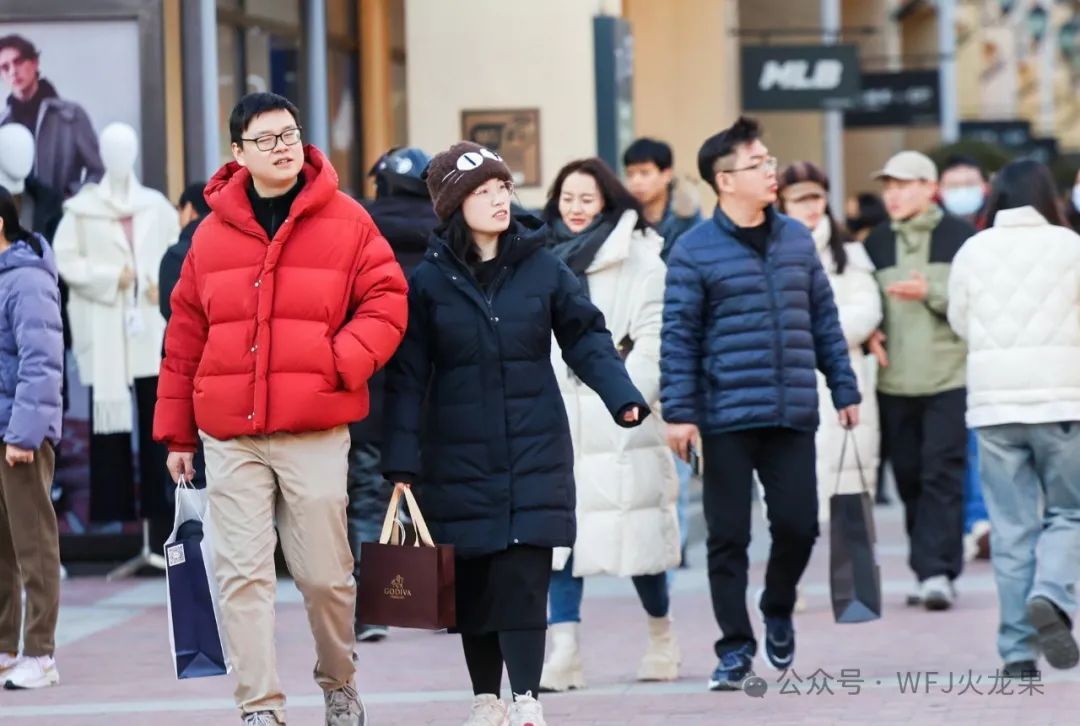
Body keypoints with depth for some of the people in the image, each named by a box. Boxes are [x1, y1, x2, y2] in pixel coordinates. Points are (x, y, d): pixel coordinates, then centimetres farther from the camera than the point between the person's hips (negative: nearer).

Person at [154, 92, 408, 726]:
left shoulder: (347, 222, 2)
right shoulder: (213, 234, 8)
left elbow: (386, 302, 1)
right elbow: (185, 337, 12)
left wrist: (343, 362, -15)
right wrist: (177, 434, 12)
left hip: (316, 432, -2)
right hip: (230, 436, 2)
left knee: (325, 574, 3)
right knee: (243, 573, -3)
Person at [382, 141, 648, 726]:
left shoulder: (543, 269, 2)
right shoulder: (429, 280, -1)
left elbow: (586, 338, 7)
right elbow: (407, 377, -1)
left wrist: (622, 396, -10)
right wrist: (402, 460, -7)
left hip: (534, 453, 0)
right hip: (460, 458, 0)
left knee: (523, 578, -8)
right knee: (473, 583, 6)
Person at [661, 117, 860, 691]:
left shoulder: (797, 239, 9)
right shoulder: (694, 251, -4)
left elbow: (824, 320, 14)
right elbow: (678, 337, -5)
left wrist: (844, 390, 12)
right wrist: (679, 413, -9)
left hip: (792, 414, 3)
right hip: (725, 417, -3)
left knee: (798, 522, 0)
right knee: (728, 535, 2)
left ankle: (778, 609, 29)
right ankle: (735, 648, 11)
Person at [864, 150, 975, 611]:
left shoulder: (959, 237, -1)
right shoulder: (877, 242, 13)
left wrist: (931, 292, -16)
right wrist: (868, 333, -1)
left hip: (948, 377, -4)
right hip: (894, 380, 4)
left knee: (942, 476, -10)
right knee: (909, 479, 6)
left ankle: (938, 572, -12)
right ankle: (930, 569, 14)